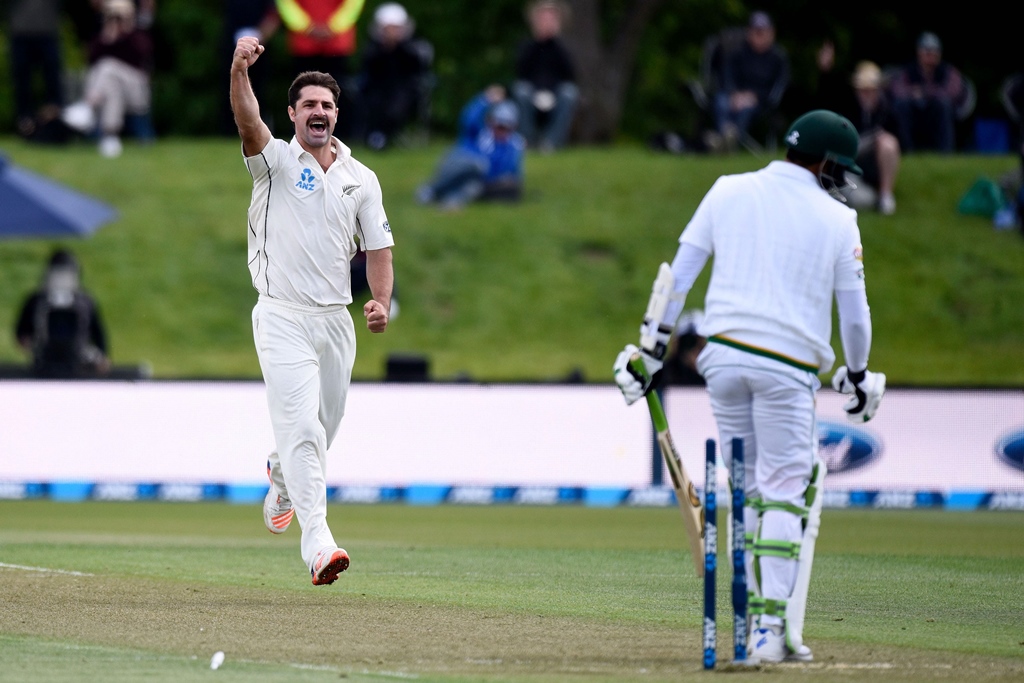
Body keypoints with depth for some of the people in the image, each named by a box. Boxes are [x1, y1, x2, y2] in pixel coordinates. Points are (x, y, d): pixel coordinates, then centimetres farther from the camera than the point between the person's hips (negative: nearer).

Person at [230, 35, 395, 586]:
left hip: (336, 321, 5)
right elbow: (248, 122, -22)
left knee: (320, 431, 15)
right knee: (302, 428, -16)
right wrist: (239, 70, -41)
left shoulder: (361, 179, 10)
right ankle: (317, 542, -23)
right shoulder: (276, 161, -2)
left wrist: (381, 302, -7)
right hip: (283, 318, -5)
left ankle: (282, 480, 49)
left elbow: (377, 247, 11)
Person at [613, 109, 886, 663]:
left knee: (748, 490, 14)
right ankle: (772, 628, -13)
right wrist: (857, 376, 23)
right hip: (787, 367, -4)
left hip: (722, 357, 4)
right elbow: (853, 311, 7)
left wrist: (652, 347, 11)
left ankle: (761, 616, 14)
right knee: (784, 492, -3)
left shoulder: (728, 191, 9)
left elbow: (678, 272, 7)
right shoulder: (837, 221, 2)